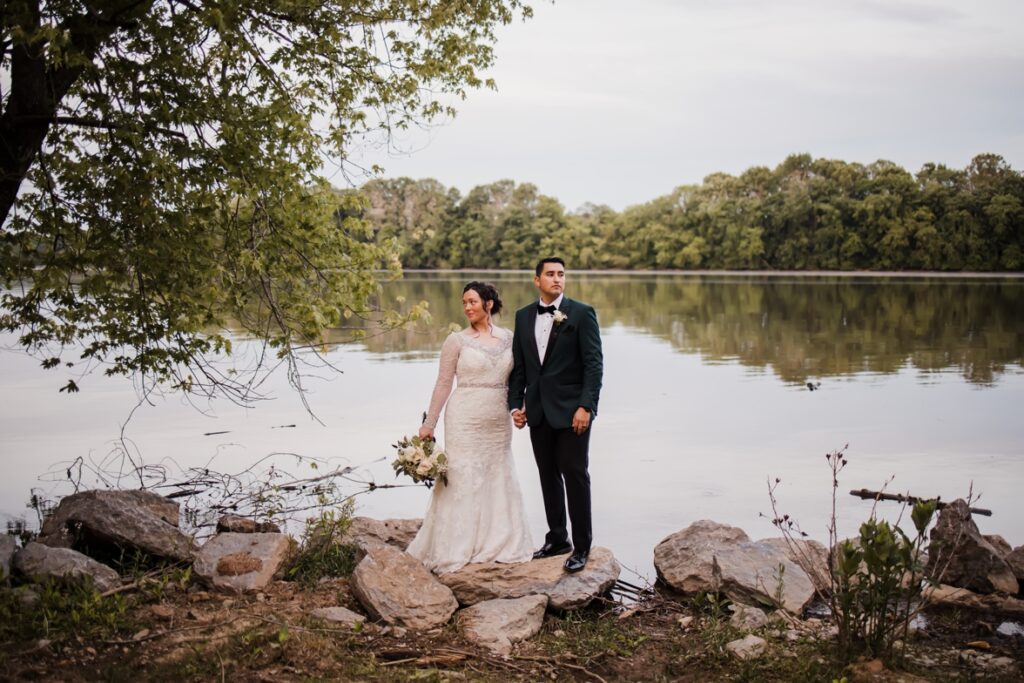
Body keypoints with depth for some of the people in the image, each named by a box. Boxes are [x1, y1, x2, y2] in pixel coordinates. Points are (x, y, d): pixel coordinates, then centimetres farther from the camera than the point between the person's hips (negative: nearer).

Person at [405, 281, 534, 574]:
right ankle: (456, 549, 9)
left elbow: (513, 379, 12)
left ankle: (498, 544, 24)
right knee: (462, 481, 0)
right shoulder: (457, 340, -4)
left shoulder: (508, 338, 6)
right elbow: (443, 384, -3)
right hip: (465, 419, -4)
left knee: (498, 480, 11)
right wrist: (429, 423, -4)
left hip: (498, 421, 4)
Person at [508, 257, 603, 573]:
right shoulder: (524, 316, 10)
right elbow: (518, 366, 12)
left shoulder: (582, 313, -5)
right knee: (548, 476, 12)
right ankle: (557, 538, 25)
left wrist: (586, 407, -17)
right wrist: (516, 404, 3)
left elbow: (594, 364, -10)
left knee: (575, 475, -2)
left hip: (571, 410, -5)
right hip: (538, 411, 5)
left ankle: (581, 546, 7)